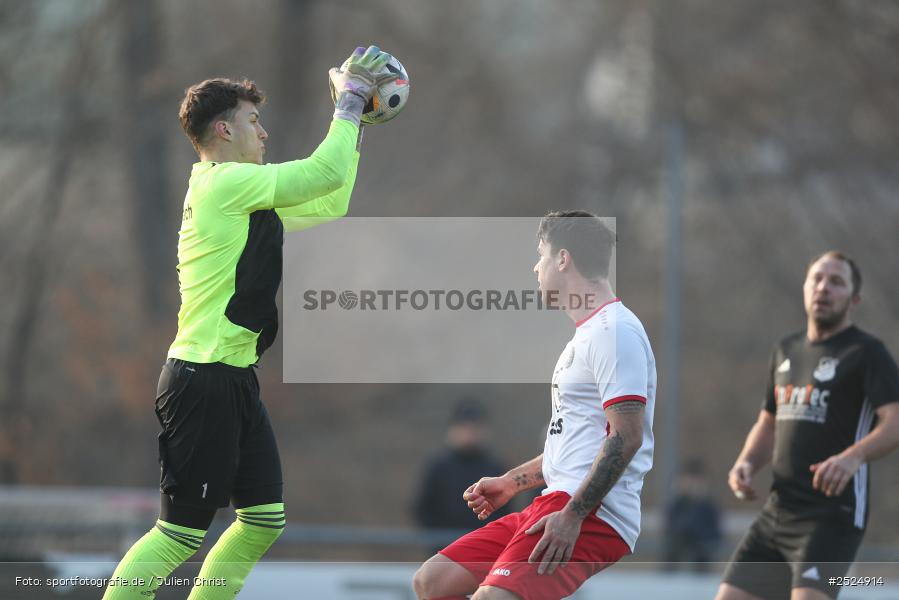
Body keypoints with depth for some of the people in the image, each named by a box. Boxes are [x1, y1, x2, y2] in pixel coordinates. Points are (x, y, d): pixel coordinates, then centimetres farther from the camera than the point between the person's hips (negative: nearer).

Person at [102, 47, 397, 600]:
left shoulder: (244, 195, 17)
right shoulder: (226, 182, -13)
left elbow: (329, 206, 26)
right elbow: (325, 174, -14)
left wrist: (353, 121, 23)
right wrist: (349, 103, -1)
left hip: (235, 382, 10)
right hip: (204, 382, -10)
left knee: (265, 521, 9)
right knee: (182, 533, -9)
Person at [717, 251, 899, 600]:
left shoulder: (865, 352, -3)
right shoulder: (786, 352, 19)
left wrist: (853, 456, -36)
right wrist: (746, 464, 7)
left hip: (833, 514, -8)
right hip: (778, 512, 8)